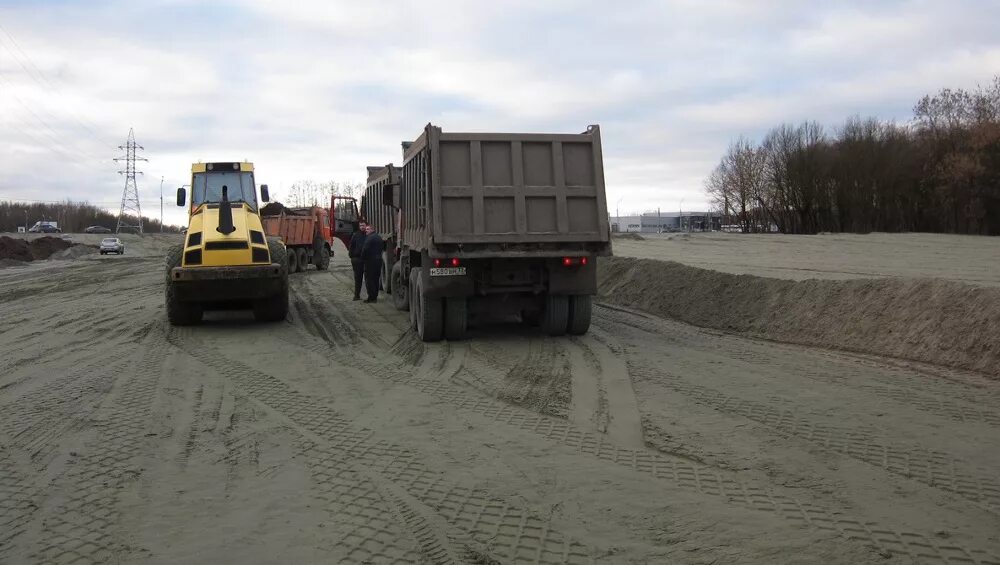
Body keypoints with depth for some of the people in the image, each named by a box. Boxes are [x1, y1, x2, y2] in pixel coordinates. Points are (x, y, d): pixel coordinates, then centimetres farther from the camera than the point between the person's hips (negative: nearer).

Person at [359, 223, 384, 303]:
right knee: (376, 279, 13)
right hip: (379, 260, 9)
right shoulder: (379, 237, 15)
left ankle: (371, 297, -7)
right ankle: (375, 296, 17)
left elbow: (365, 249, -19)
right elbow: (382, 247, 19)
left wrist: (363, 258, -6)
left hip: (370, 260, -9)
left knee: (369, 279, -4)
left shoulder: (370, 237, -14)